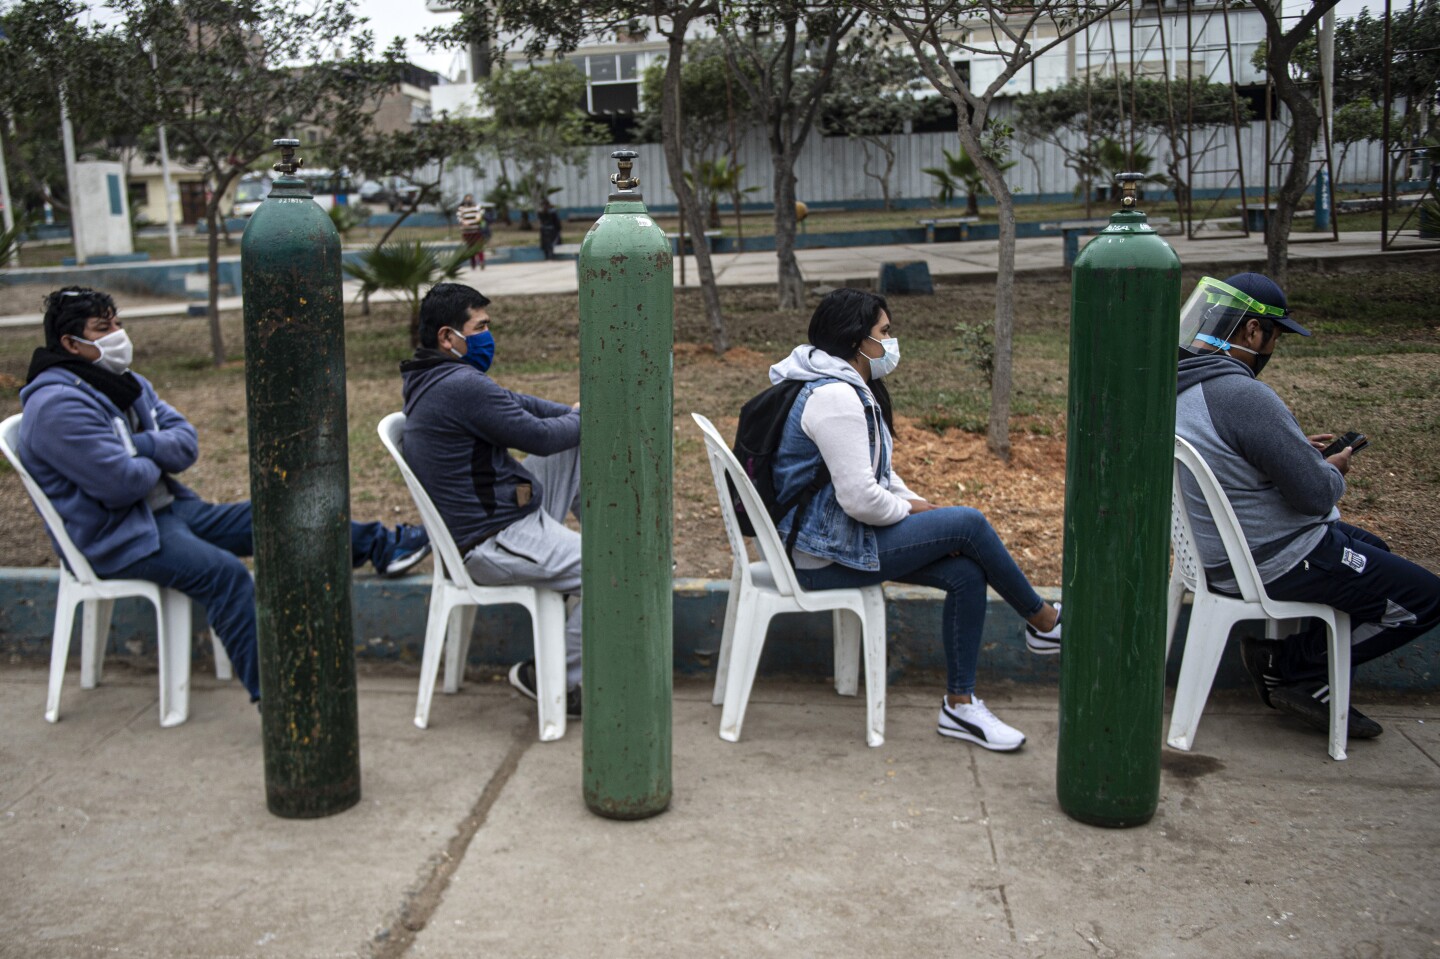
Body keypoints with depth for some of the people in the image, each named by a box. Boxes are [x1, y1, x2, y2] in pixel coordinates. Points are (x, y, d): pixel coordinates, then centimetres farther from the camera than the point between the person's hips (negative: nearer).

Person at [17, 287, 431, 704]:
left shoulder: (124, 383, 12)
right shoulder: (58, 406, -18)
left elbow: (186, 442, 4)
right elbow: (120, 483, -25)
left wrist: (138, 446, -15)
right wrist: (157, 460, -4)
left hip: (171, 508, 9)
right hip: (119, 537, -9)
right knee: (224, 573, -29)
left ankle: (378, 545, 14)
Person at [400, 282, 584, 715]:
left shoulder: (431, 380, 10)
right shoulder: (462, 386, -23)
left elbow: (513, 403, 19)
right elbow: (541, 437, -18)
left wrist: (579, 414, 8)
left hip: (500, 514, 11)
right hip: (492, 543, -11)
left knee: (580, 443, 17)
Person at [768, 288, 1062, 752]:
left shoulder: (847, 387, 14)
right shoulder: (834, 398, -22)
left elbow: (874, 471, 21)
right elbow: (861, 500, -27)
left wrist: (917, 504, 5)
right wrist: (909, 509, -8)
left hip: (838, 534, 10)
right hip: (825, 556, -10)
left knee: (967, 573, -4)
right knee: (969, 523, -13)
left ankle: (960, 704, 4)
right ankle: (1044, 621, 8)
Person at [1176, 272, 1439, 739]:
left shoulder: (1177, 382, 1)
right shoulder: (1244, 395, -29)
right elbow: (1315, 495, -23)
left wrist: (1299, 451, 11)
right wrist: (1334, 471, -1)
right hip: (1277, 563, -10)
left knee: (1373, 550, 29)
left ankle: (1285, 655, 16)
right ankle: (1295, 667, 6)